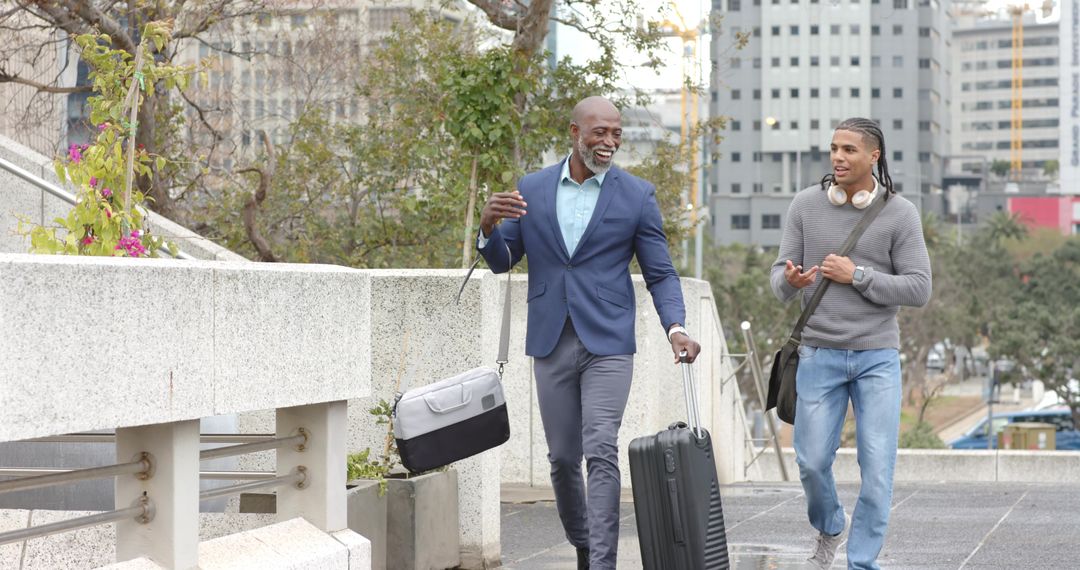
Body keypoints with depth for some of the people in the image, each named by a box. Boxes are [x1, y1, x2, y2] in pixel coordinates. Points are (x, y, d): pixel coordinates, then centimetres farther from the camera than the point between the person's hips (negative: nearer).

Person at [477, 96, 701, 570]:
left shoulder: (637, 195, -1)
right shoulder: (531, 189, 5)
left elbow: (660, 273, 1)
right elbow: (501, 262, 9)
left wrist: (676, 327, -17)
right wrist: (488, 226, -14)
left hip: (607, 342, -3)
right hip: (551, 343, 3)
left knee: (601, 454, -13)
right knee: (562, 457, 10)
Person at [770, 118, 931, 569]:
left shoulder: (900, 214, -5)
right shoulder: (806, 205, 0)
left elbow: (918, 290, -8)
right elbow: (780, 279, 1)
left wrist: (855, 276, -17)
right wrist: (790, 281, -24)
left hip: (878, 357, -1)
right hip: (820, 354, 1)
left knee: (877, 465, -6)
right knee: (812, 461, 2)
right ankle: (829, 527, 33)